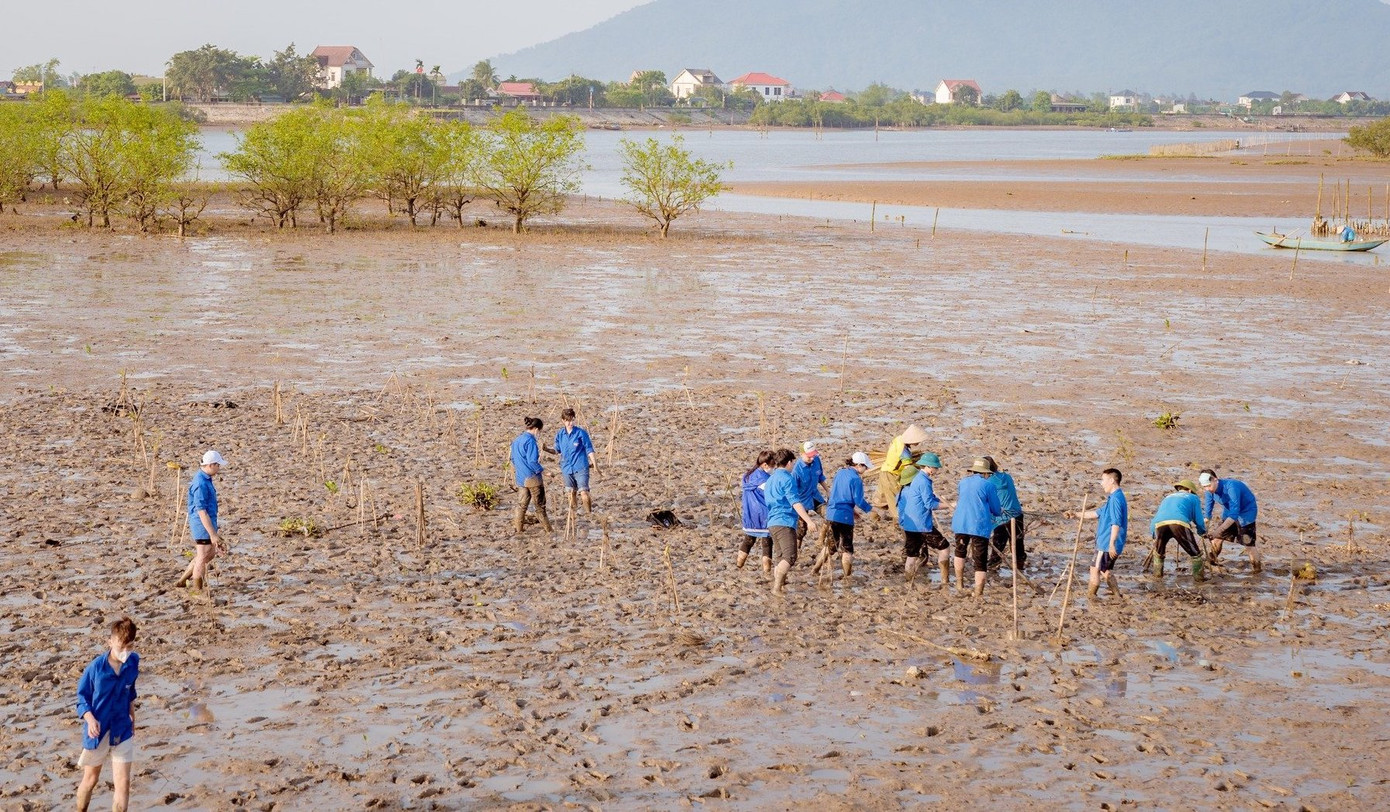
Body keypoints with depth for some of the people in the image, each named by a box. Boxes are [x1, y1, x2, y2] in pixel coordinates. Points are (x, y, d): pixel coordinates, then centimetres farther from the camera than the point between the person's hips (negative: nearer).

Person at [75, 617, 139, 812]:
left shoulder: (133, 662, -9)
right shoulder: (95, 668, -20)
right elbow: (82, 698, -9)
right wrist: (90, 720, -26)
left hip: (122, 730, 2)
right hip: (98, 731, -2)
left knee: (123, 783, -4)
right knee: (91, 779, 18)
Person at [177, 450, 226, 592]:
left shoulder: (205, 479, 9)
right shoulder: (201, 484, -22)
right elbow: (201, 511, -24)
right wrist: (212, 534, -24)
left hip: (208, 523, 10)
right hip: (203, 525, -10)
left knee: (210, 554, 20)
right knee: (203, 557, 1)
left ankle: (183, 580, 28)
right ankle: (198, 590, 14)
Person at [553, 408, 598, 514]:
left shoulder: (581, 433, -7)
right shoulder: (559, 435, 4)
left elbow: (589, 449, -2)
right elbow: (557, 451, 15)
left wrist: (594, 463, -5)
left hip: (580, 468, -4)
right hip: (567, 469, 4)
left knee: (583, 492, -12)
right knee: (570, 493, 11)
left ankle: (589, 513, 2)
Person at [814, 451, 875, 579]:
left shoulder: (839, 473, 10)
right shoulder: (855, 479, -14)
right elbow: (859, 501, -13)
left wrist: (855, 509, 25)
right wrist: (871, 509, 5)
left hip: (831, 514, 8)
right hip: (844, 516, -8)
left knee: (831, 544, 21)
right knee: (847, 547, 5)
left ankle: (815, 569, 24)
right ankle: (847, 576, 15)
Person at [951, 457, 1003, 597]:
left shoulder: (962, 483, 11)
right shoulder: (988, 485, -3)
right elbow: (996, 510, 3)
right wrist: (1000, 512, 28)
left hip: (960, 524, 4)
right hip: (980, 526, -4)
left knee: (960, 552, 28)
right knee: (980, 562, 0)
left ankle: (959, 583, 32)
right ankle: (978, 594, -3)